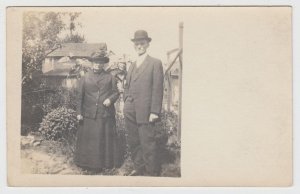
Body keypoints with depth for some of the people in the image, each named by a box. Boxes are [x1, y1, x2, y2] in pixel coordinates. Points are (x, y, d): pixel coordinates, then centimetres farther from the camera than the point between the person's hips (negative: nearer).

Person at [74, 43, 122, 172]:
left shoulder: (109, 77, 8)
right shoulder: (85, 78, 7)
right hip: (89, 115, 0)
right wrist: (79, 113, 1)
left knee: (106, 139, 4)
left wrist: (110, 99, -12)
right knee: (89, 140, 3)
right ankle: (89, 163, 14)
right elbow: (80, 97, 6)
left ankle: (106, 163, 15)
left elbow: (116, 92, 10)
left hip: (106, 114, 0)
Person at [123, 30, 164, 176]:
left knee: (147, 143, -4)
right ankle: (139, 168, 23)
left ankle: (151, 172, 7)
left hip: (145, 112, -6)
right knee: (133, 142, 10)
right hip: (130, 112, 6)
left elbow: (158, 89, -8)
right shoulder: (132, 66, 19)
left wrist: (154, 112, -14)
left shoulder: (155, 63, -1)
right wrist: (126, 103, 11)